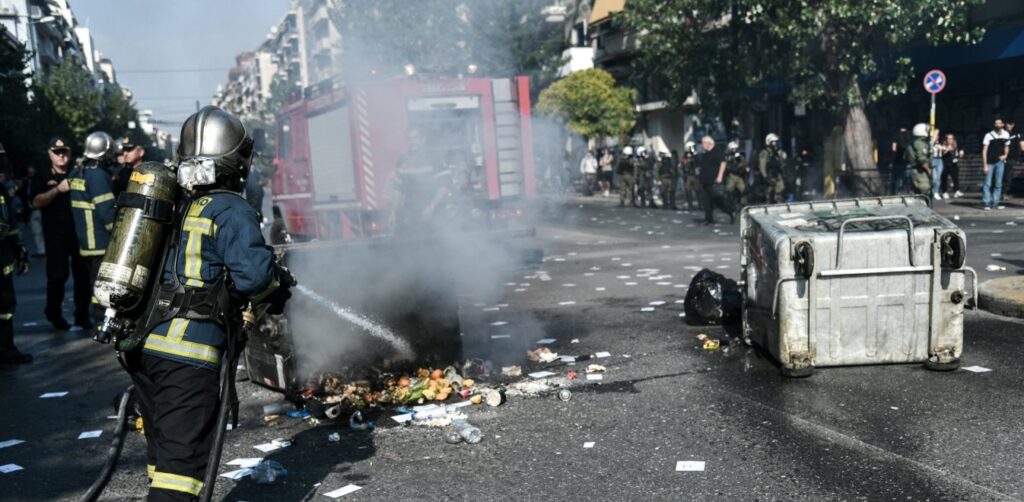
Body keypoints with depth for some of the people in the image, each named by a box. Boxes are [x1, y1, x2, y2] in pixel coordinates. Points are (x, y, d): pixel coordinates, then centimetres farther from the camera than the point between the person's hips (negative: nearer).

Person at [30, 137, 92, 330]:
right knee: (57, 275, -4)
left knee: (83, 274, 2)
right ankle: (54, 314, 13)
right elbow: (36, 202, -7)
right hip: (56, 234, -2)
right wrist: (58, 189, -18)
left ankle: (82, 315, 10)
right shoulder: (42, 178, 8)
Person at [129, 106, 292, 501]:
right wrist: (277, 287, 1)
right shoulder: (229, 209, -8)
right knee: (182, 459, -5)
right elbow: (253, 272, -19)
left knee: (164, 451, 21)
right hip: (190, 351, -7)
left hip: (145, 345, 8)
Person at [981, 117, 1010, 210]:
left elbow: (1006, 147, 18)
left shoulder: (1006, 135, 2)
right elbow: (984, 150, -10)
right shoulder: (989, 135, -11)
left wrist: (1005, 155, -3)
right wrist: (985, 165, -14)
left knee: (998, 183, 7)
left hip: (1000, 162, 4)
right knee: (988, 183, -4)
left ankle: (995, 203, 13)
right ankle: (986, 203, -2)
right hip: (990, 162, -4)